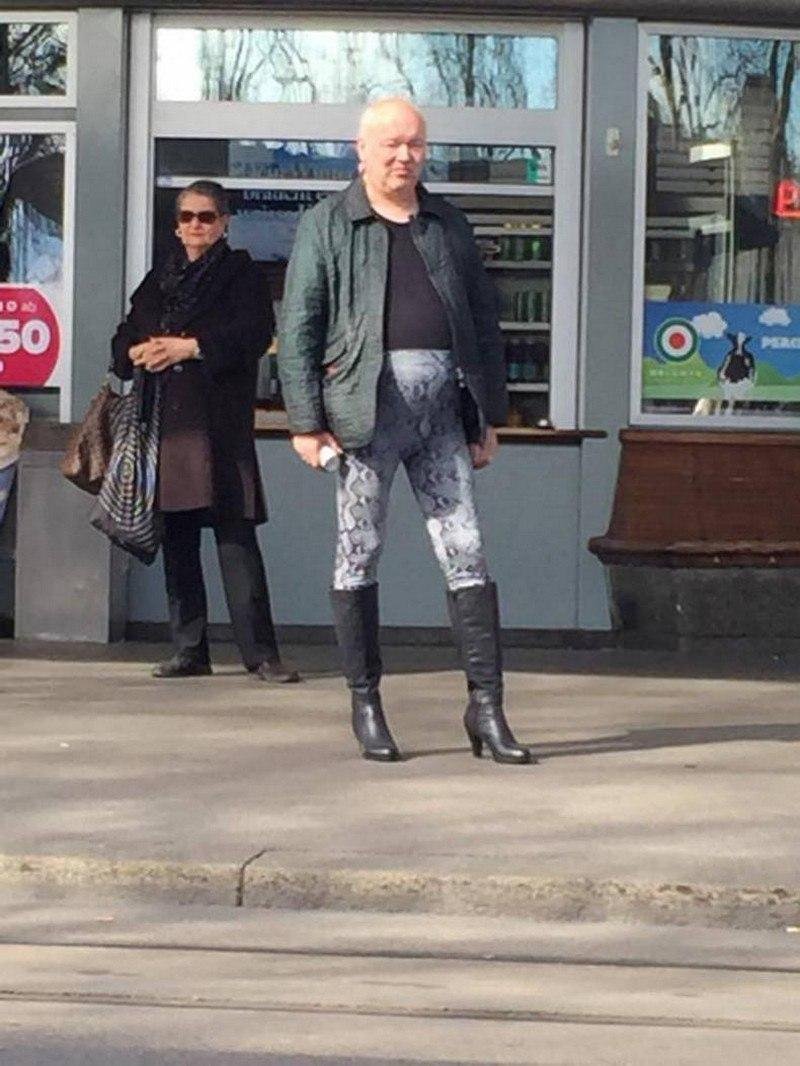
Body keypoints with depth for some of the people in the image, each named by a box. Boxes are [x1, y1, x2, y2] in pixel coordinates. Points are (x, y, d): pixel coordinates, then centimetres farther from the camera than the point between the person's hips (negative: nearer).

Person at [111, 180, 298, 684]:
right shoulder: (159, 280, 21)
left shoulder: (241, 273, 6)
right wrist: (138, 352, -4)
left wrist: (192, 347, -15)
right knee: (177, 539, 4)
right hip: (167, 420, 5)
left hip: (222, 420, -5)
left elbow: (256, 333, -9)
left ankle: (261, 653, -12)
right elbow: (124, 340, 19)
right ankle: (189, 651, 9)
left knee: (236, 537, -11)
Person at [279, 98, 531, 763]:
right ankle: (365, 704, 11)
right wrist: (306, 422, -8)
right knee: (359, 556, 2)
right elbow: (298, 327, 0)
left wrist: (490, 416, 13)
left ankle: (487, 707, 0)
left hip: (441, 407, 3)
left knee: (467, 553, -1)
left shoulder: (449, 225, 18)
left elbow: (484, 321, 19)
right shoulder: (327, 226, 5)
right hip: (367, 403, -3)